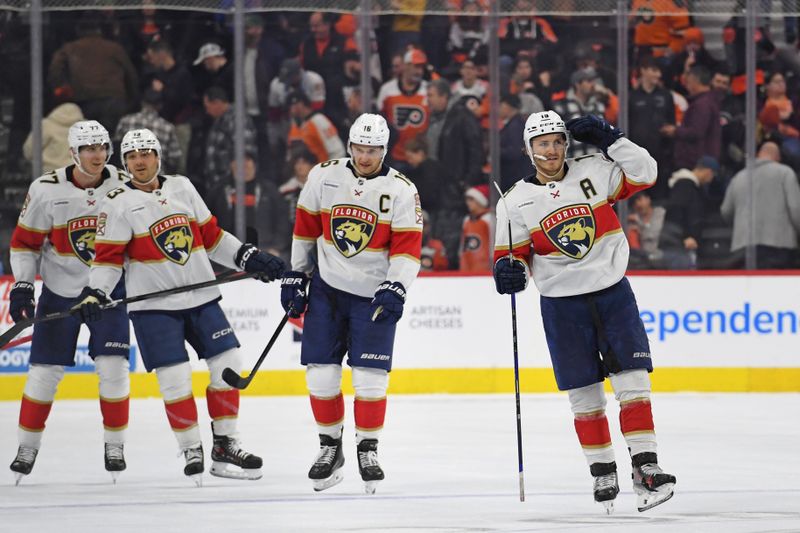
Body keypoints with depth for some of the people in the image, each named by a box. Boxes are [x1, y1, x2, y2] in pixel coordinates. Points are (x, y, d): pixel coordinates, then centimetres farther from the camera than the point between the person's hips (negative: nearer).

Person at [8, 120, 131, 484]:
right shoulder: (46, 190, -12)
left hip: (109, 289, 0)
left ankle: (115, 445, 7)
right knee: (45, 371, 1)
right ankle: (28, 446, 16)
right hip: (60, 291, 0)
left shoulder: (125, 186, -9)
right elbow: (25, 242, -2)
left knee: (113, 367, -8)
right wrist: (22, 286, -10)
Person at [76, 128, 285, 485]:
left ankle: (225, 446, 13)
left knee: (228, 367, 2)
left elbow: (211, 236, 14)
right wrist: (94, 292, -21)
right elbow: (108, 258, -7)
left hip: (201, 296, 5)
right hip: (153, 305, -5)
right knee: (175, 377, -10)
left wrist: (249, 258, 8)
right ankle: (192, 452, 3)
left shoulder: (181, 188, 7)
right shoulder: (118, 204, -6)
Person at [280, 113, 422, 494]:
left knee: (370, 376, -7)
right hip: (326, 289, 2)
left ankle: (368, 449, 9)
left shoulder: (401, 190, -8)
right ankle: (329, 447, 17)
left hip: (374, 294, -2)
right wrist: (294, 276, 10)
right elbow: (305, 229, 9)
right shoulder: (324, 177, -2)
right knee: (321, 373, 1)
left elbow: (407, 247, -11)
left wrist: (396, 288, -25)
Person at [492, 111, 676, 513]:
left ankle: (645, 469, -5)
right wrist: (507, 270, -19)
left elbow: (644, 174, -1)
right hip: (561, 304, 0)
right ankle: (603, 474, 14)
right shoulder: (515, 201, 0)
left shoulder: (593, 172, 1)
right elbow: (511, 253, 4)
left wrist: (608, 139, -9)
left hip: (612, 293, 0)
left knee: (632, 380, -8)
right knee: (584, 393, 3)